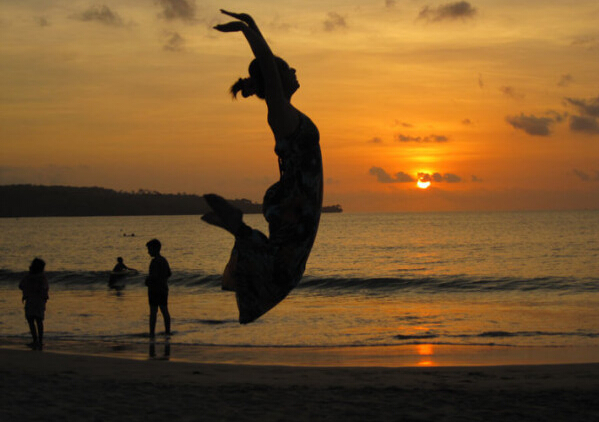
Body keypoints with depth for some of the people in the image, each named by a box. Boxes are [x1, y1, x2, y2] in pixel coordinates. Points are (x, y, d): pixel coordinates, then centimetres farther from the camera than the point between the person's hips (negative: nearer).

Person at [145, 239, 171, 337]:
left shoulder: (155, 261, -16)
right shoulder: (164, 260, 10)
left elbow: (154, 275, -23)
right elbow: (169, 274, 18)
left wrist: (147, 279, -7)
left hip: (154, 289, -8)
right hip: (164, 288, 8)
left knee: (153, 312, -4)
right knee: (165, 311, 11)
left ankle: (151, 333, -4)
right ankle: (167, 332, 15)